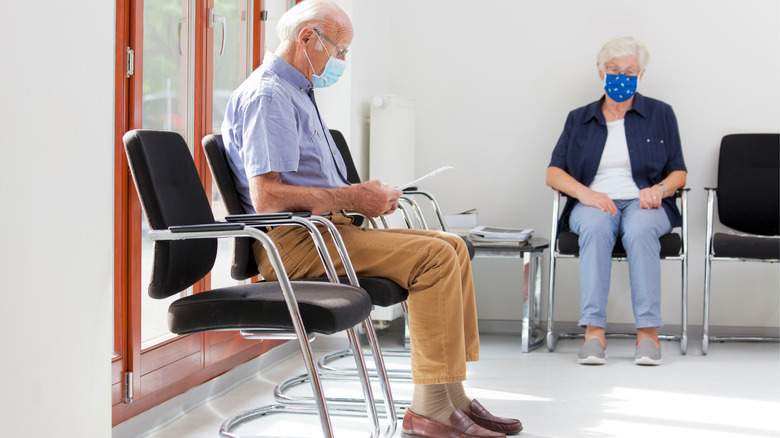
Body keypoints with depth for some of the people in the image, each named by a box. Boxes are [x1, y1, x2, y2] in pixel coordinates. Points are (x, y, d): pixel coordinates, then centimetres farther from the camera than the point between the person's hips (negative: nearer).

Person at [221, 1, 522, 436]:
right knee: (434, 257, -21)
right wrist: (352, 198, -16)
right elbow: (267, 196, -23)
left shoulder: (298, 93, 23)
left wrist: (366, 197, 8)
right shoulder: (267, 94, -12)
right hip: (293, 240, -10)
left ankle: (451, 396, -2)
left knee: (452, 247, 3)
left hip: (324, 227, 11)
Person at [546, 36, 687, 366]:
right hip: (593, 203, 1)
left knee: (640, 228, -38)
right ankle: (594, 331, -44)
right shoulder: (579, 119, 18)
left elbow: (679, 173, 13)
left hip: (643, 203, 0)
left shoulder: (660, 114, 16)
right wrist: (584, 192, -12)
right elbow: (554, 173, 8)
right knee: (595, 226, -37)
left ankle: (648, 331, -41)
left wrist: (660, 188, -11)